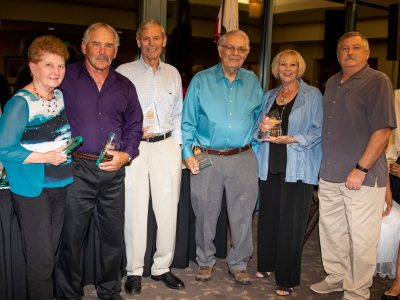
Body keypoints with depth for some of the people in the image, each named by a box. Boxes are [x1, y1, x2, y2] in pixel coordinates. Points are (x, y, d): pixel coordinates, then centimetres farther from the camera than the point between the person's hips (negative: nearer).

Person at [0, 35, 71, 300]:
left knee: (54, 251, 18)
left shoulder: (61, 95, 5)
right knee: (41, 258, 0)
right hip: (32, 189, -7)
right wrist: (45, 157, -22)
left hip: (62, 184, 7)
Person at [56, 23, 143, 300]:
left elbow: (134, 124, 12)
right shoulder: (66, 78, 1)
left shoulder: (125, 86, 11)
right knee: (72, 236, 4)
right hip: (77, 169, -3)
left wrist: (126, 155, -3)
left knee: (114, 236, 12)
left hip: (114, 170, 3)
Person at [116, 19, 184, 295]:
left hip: (166, 146, 3)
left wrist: (177, 144, 9)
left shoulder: (173, 73, 14)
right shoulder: (124, 72, 3)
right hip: (134, 148, -3)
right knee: (135, 210, -1)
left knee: (168, 210, 4)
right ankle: (134, 270, 15)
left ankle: (162, 267, 20)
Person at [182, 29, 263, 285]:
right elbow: (187, 121, 2)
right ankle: (205, 261, 29)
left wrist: (254, 140, 3)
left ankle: (239, 263, 26)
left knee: (243, 215, 7)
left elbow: (259, 116, 17)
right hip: (207, 158, -1)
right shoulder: (201, 81, 2)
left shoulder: (252, 82, 9)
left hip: (243, 158, 2)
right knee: (205, 214, 9)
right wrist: (188, 153, -6)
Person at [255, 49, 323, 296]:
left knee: (291, 224, -1)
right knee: (268, 219, 10)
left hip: (297, 169, -5)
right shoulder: (269, 96, 15)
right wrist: (262, 129, -5)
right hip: (271, 166, 5)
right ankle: (267, 264, 29)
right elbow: (258, 131, 18)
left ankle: (287, 279, 11)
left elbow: (319, 130, -7)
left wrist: (292, 140, -19)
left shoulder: (312, 95, -1)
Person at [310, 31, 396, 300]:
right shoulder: (332, 83, 14)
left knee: (361, 239, 3)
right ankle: (337, 277, 35)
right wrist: (324, 165, 14)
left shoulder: (378, 81, -7)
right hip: (330, 175, 7)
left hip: (363, 177, -7)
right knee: (331, 231, 17)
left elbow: (383, 130, -14)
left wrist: (361, 169, -17)